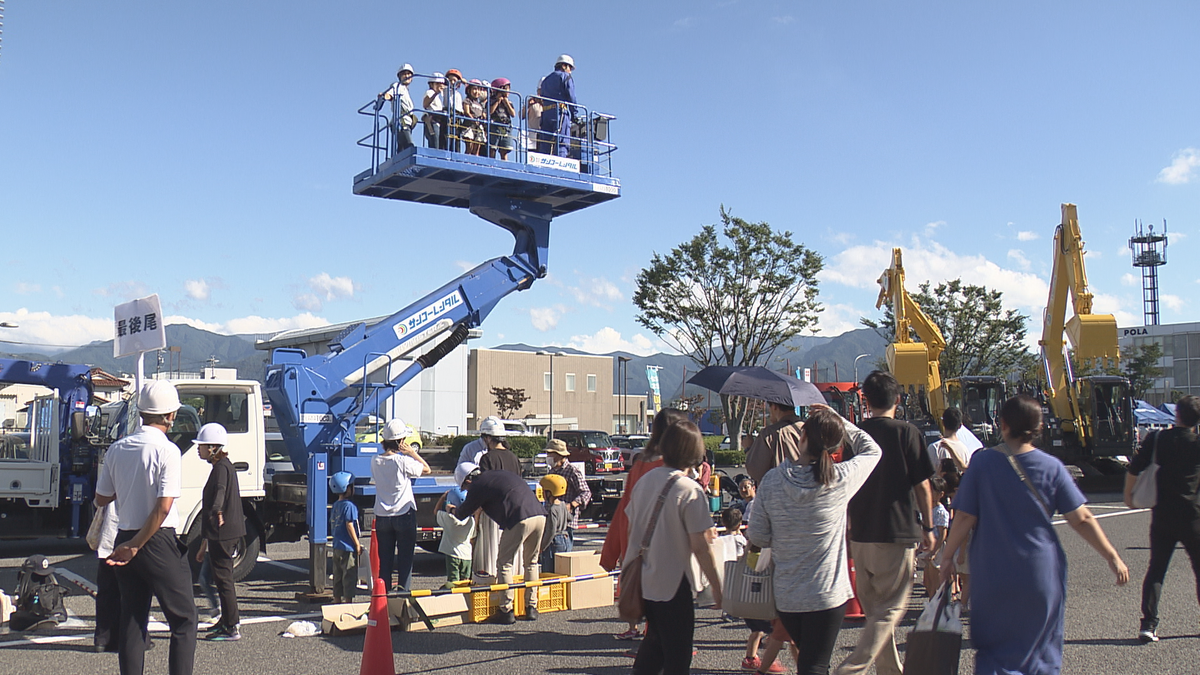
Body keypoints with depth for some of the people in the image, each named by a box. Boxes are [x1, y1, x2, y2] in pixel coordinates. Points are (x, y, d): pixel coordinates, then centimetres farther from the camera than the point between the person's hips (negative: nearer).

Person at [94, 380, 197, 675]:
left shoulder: (117, 449, 3)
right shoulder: (167, 451, -14)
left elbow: (101, 499, 13)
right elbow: (164, 507, -20)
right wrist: (136, 546, -11)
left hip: (124, 540, 6)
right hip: (159, 541, -6)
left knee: (131, 621, 13)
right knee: (183, 620, 2)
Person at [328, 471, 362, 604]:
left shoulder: (335, 505, 11)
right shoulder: (349, 505, -15)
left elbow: (332, 525, 16)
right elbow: (349, 526, -19)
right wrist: (358, 544, -14)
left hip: (337, 547, 9)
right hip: (348, 548, -9)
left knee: (338, 576, 15)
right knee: (350, 576, -2)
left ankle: (337, 601, 20)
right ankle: (348, 601, 1)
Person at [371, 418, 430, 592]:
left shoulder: (375, 461, -1)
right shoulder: (403, 461, -16)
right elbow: (427, 469, -5)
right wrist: (412, 452, -4)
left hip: (382, 517, 5)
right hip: (404, 515, -5)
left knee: (384, 560, 11)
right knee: (405, 559, 5)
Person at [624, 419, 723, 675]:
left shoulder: (644, 480, 2)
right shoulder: (690, 491, -17)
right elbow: (700, 546, -18)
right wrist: (716, 586, -8)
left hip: (643, 579, 7)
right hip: (673, 583, -6)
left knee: (654, 641, 24)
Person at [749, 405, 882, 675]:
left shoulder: (772, 480, -8)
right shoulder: (841, 479, -12)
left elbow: (756, 536, -3)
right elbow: (872, 449, 7)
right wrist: (838, 420, 9)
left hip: (785, 596, 3)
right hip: (827, 595, -3)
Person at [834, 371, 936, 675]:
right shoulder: (907, 433, -8)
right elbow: (922, 486, -6)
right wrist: (927, 528, 6)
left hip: (860, 535, 5)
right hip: (897, 534, -5)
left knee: (873, 607, 16)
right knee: (891, 607, 0)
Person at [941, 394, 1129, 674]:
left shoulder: (982, 462, -7)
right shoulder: (1052, 467, -5)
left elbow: (965, 518, -8)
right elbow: (1082, 520, -4)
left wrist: (948, 557, 3)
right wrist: (1113, 557, 7)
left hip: (992, 575, -1)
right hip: (1041, 575, 1)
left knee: (992, 650, 10)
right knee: (1040, 649, 17)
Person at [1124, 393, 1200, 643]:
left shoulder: (1156, 439, -3)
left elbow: (1134, 470, -3)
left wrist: (1128, 495, 11)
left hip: (1161, 515, 2)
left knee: (1156, 568, 6)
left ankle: (1148, 624, -1)